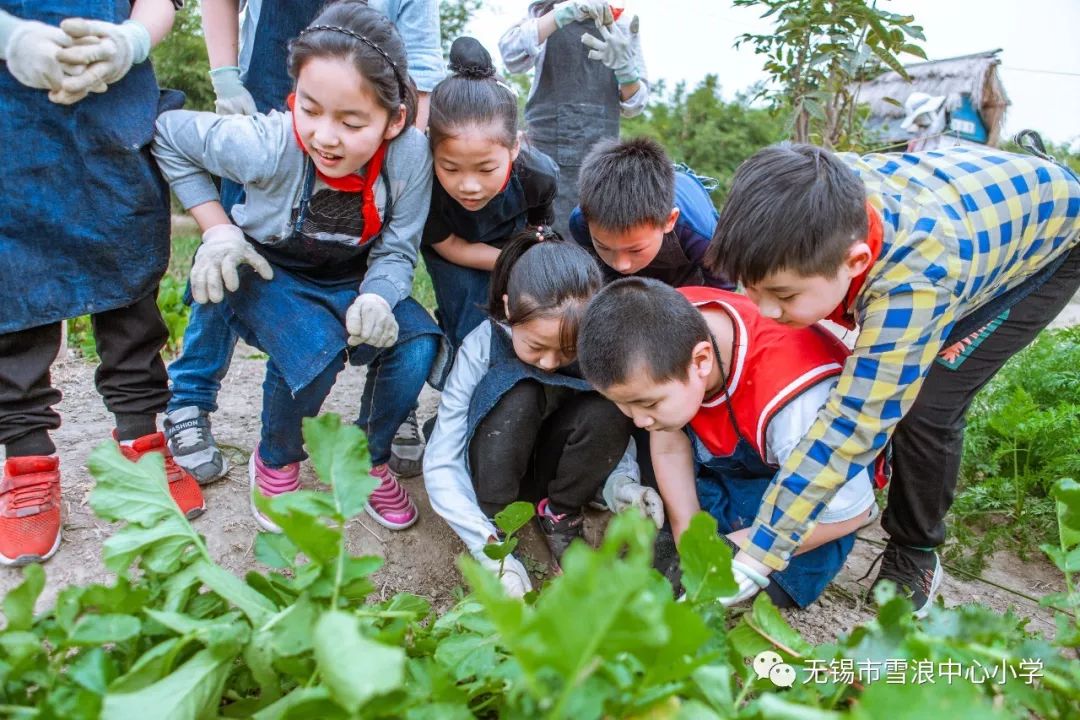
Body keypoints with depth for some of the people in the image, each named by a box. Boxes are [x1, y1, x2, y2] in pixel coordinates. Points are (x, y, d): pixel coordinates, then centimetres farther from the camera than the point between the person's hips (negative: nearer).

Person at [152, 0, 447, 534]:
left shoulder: (410, 156, -24)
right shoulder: (266, 146, -28)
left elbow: (396, 252, -14)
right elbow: (168, 135, -11)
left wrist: (377, 298, -35)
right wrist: (216, 229, -18)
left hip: (351, 283, 3)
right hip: (267, 275, -2)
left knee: (418, 343, -23)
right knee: (314, 346, -33)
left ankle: (368, 459, 5)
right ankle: (274, 461, 0)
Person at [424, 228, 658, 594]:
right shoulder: (482, 348, -27)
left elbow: (613, 429, -10)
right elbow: (441, 464, -27)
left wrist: (620, 480, -32)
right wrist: (489, 547, -36)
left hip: (554, 465, 3)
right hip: (494, 465, -2)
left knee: (608, 406, -29)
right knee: (518, 392, -34)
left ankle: (560, 516, -6)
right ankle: (494, 522, -16)